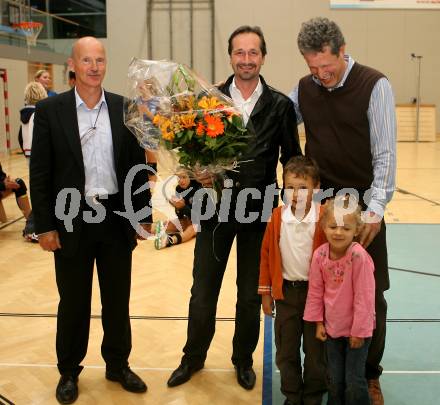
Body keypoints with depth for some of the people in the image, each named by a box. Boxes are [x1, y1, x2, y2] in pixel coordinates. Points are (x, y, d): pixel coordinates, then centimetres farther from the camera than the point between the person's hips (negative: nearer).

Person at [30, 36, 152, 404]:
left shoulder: (125, 108, 2)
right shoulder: (50, 110, -4)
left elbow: (138, 164, 6)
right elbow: (40, 173, -4)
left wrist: (143, 214, 3)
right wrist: (44, 225, -7)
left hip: (117, 218, 2)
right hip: (72, 220, -2)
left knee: (118, 299, 14)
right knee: (73, 301, 11)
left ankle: (118, 364, 33)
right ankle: (69, 371, 31)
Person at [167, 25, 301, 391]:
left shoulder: (280, 105, -1)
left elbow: (292, 160, 3)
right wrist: (198, 173, -17)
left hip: (259, 210, 0)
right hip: (216, 207, 0)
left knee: (251, 294, 14)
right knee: (203, 291, 10)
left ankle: (243, 360, 35)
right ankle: (194, 357, 32)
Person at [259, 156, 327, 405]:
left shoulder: (323, 217, -13)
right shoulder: (278, 216, -6)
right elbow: (267, 254, 1)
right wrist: (265, 292, 3)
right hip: (286, 291, 2)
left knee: (315, 347, 12)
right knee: (286, 347, 13)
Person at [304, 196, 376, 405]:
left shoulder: (359, 256, -25)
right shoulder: (319, 255, -10)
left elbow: (364, 297, -19)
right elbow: (315, 291, 2)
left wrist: (358, 331, -13)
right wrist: (318, 322, 4)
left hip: (357, 330, -4)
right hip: (332, 327, 5)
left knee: (354, 381, 5)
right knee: (334, 379, 18)